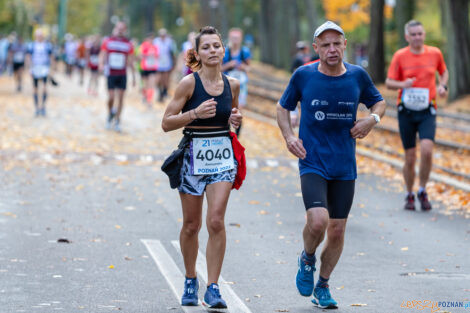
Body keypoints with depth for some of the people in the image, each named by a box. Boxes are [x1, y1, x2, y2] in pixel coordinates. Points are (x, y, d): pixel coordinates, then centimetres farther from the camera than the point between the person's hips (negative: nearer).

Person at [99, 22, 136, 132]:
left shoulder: (128, 44, 5)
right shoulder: (108, 42, 2)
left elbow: (130, 61, 10)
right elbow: (103, 54, 1)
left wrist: (133, 76, 9)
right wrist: (101, 64, -20)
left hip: (122, 75, 1)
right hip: (111, 73, -1)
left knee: (120, 98, -1)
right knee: (111, 97, -7)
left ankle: (117, 121, 9)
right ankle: (110, 114, 22)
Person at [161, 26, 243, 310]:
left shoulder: (232, 84, 4)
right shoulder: (189, 83, -8)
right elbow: (167, 123, -8)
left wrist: (237, 119, 0)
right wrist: (195, 113, -22)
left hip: (223, 156, 2)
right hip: (193, 154, -2)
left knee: (216, 221, -12)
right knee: (191, 225, 8)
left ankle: (213, 288, -8)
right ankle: (191, 280, 29)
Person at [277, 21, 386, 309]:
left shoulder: (358, 76, 0)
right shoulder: (303, 76, -5)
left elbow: (379, 102, 16)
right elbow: (283, 107, 10)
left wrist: (372, 119, -5)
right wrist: (289, 137, -6)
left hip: (345, 167, 3)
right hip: (312, 163, -2)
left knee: (337, 231, 6)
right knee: (318, 220, -22)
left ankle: (323, 287, 26)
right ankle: (307, 260, 11)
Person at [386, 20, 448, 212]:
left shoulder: (435, 53, 4)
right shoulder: (400, 56, -1)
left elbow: (443, 72, 22)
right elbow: (389, 82, 1)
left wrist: (443, 85, 1)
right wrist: (402, 84, -20)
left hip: (427, 111, 0)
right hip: (406, 111, 0)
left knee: (427, 150, -20)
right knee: (410, 158, 2)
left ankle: (422, 191, 0)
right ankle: (409, 195, 23)